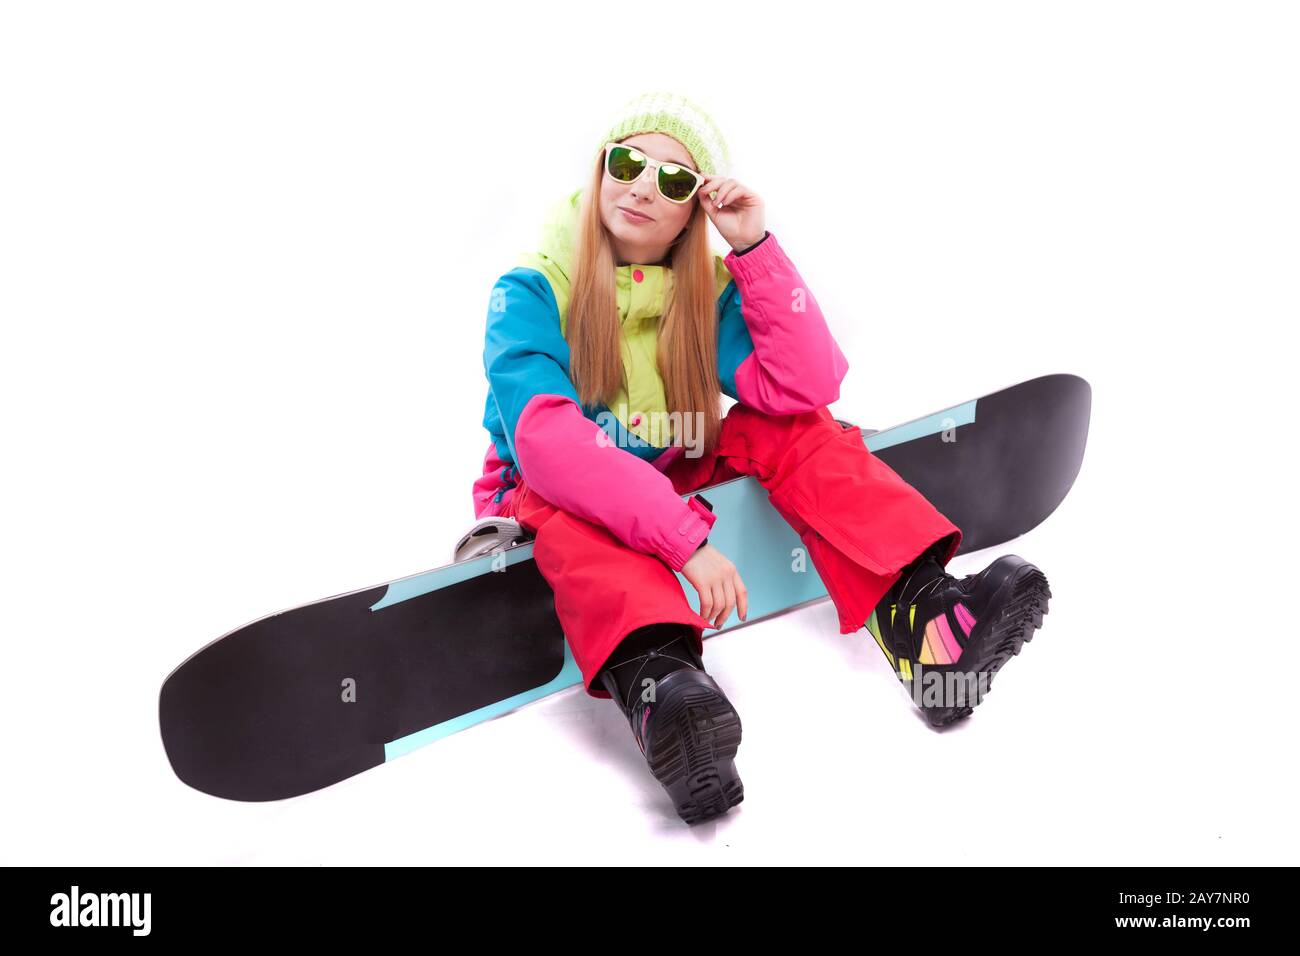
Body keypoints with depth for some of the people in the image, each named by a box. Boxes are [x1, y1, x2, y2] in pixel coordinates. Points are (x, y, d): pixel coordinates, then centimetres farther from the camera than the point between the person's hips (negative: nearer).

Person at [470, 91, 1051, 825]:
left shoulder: (709, 288, -4)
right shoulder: (532, 292, -16)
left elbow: (805, 388, -19)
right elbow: (547, 442, -33)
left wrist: (755, 248, -24)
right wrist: (685, 538, -44)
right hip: (556, 500, -3)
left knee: (793, 429, -19)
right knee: (565, 502, -37)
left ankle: (918, 611, -35)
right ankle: (656, 681, -62)